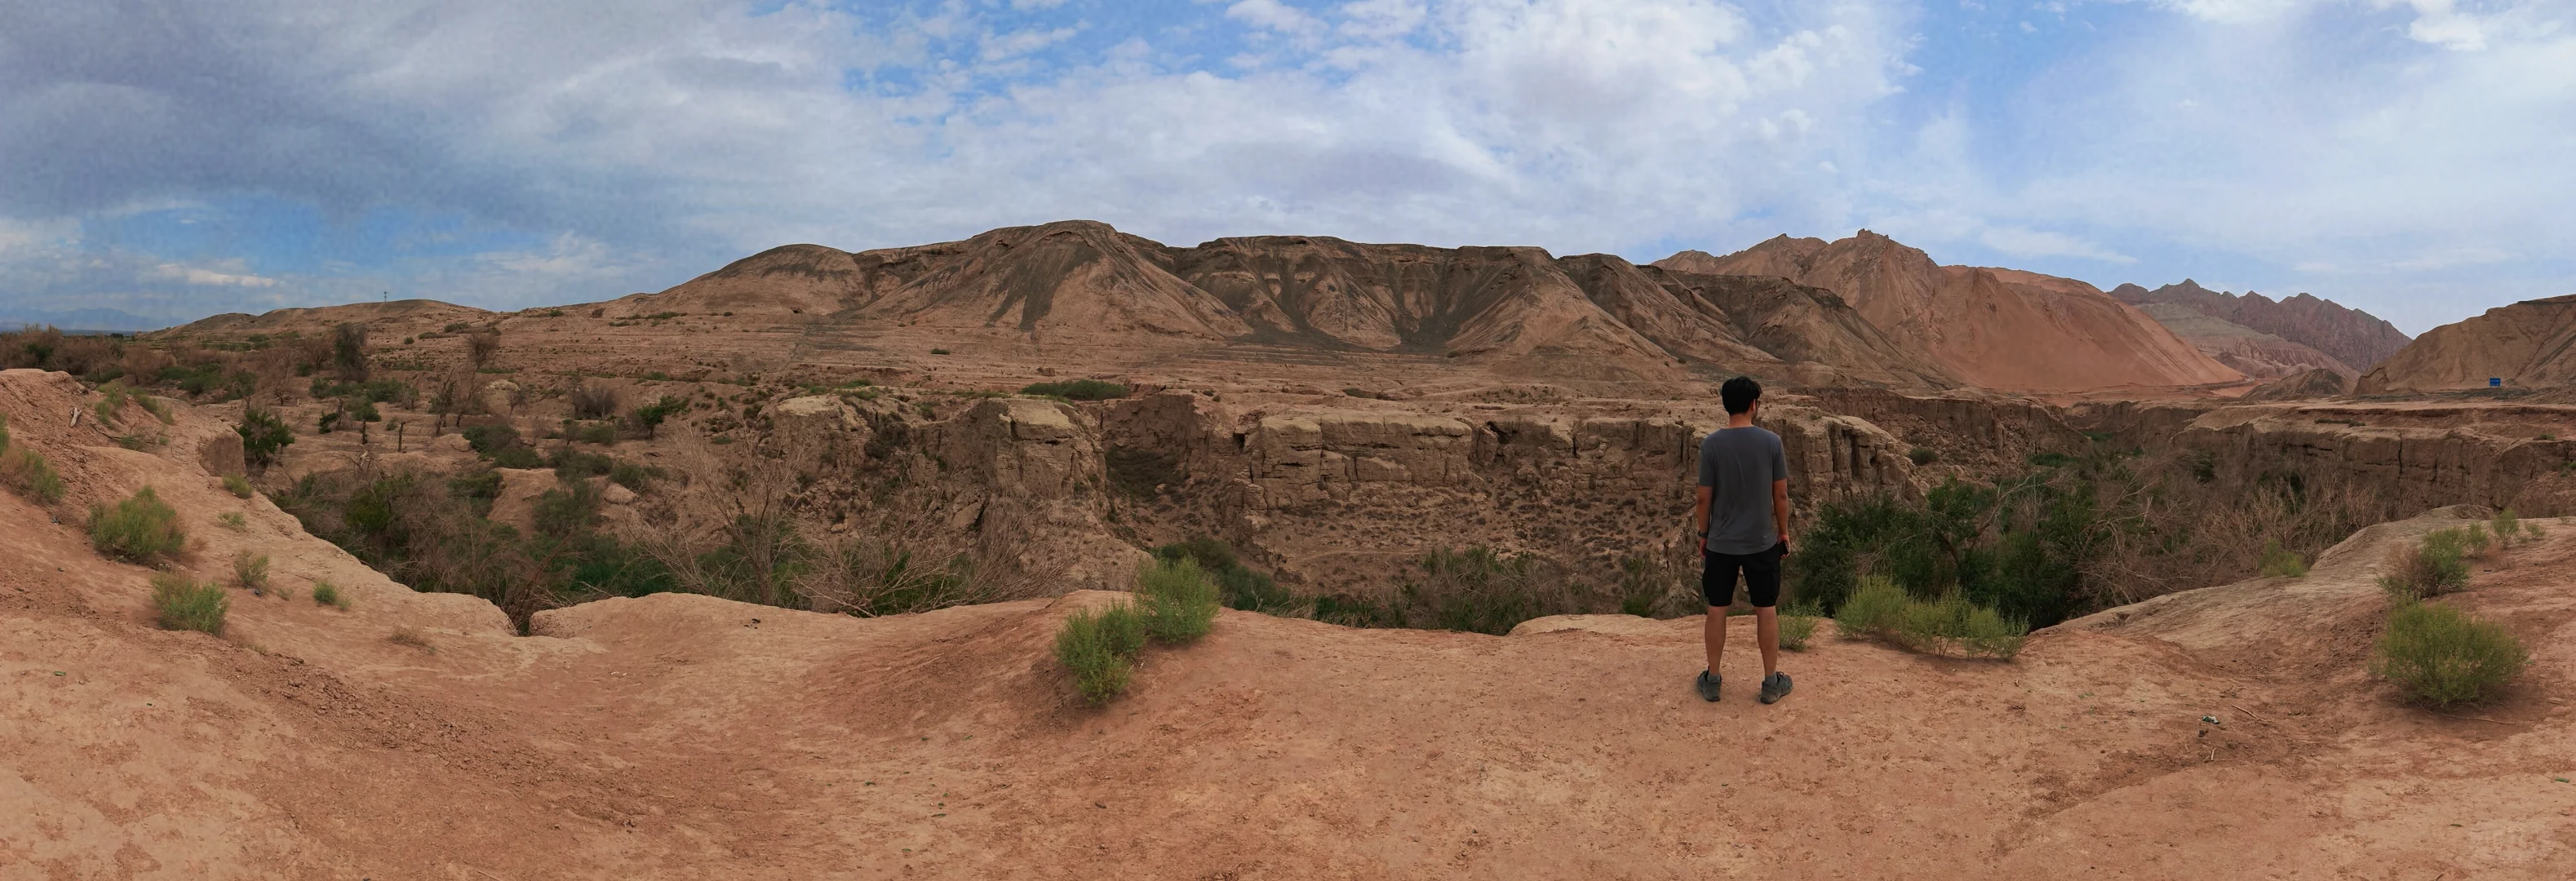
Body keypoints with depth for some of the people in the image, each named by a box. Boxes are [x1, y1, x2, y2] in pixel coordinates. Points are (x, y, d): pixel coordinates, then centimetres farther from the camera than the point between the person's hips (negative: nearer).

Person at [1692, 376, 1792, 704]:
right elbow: (1781, 495, -3)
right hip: (1762, 542, 0)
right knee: (1766, 610, 11)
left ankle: (1712, 680, 18)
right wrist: (1783, 531, 11)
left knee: (1717, 610, 10)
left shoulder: (1712, 444, -10)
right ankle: (1771, 682, 18)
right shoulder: (1771, 441, -8)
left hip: (1721, 543, 0)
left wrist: (1703, 534, 8)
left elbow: (1704, 498, -6)